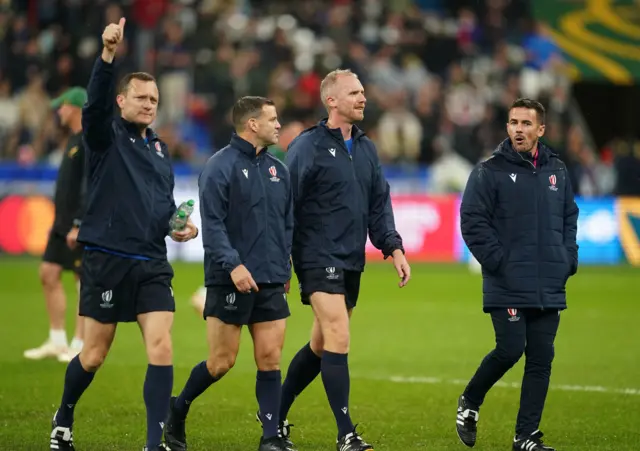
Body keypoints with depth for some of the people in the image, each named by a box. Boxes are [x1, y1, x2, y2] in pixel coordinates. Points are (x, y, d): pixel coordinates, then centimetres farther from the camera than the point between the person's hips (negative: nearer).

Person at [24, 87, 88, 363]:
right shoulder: (74, 139, 16)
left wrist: (79, 225, -23)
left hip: (83, 225, -10)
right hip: (64, 223, 10)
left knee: (85, 282, -4)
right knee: (49, 274, 8)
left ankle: (80, 346, 0)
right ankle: (57, 341, 13)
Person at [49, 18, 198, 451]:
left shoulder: (160, 149, 16)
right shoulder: (107, 137, -2)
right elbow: (95, 103, -24)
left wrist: (177, 226, 5)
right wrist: (108, 55, -39)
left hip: (152, 264, 4)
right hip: (106, 260, -4)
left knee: (161, 349, -11)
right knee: (93, 355, 5)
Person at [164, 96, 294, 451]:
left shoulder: (278, 170, 13)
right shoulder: (220, 167, -9)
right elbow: (212, 223, -16)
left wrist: (284, 268, 16)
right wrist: (232, 264, -25)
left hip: (271, 282, 6)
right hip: (230, 281, -6)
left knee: (270, 359, 0)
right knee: (222, 361, 0)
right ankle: (177, 409, 23)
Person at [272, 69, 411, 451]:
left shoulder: (366, 148, 13)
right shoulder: (308, 146, -8)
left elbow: (379, 204, 16)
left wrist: (393, 247, 2)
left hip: (352, 262, 8)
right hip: (319, 259, -7)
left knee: (320, 345, 14)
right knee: (338, 340, -15)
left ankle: (277, 415, 29)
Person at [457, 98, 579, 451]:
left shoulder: (556, 170, 12)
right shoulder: (490, 171, -4)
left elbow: (570, 217, 21)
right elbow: (473, 221, -8)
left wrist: (569, 260, 8)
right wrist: (499, 262, -14)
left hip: (550, 287, 5)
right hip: (507, 286, -5)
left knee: (541, 358, 3)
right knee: (510, 349, -12)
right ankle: (469, 403, 15)